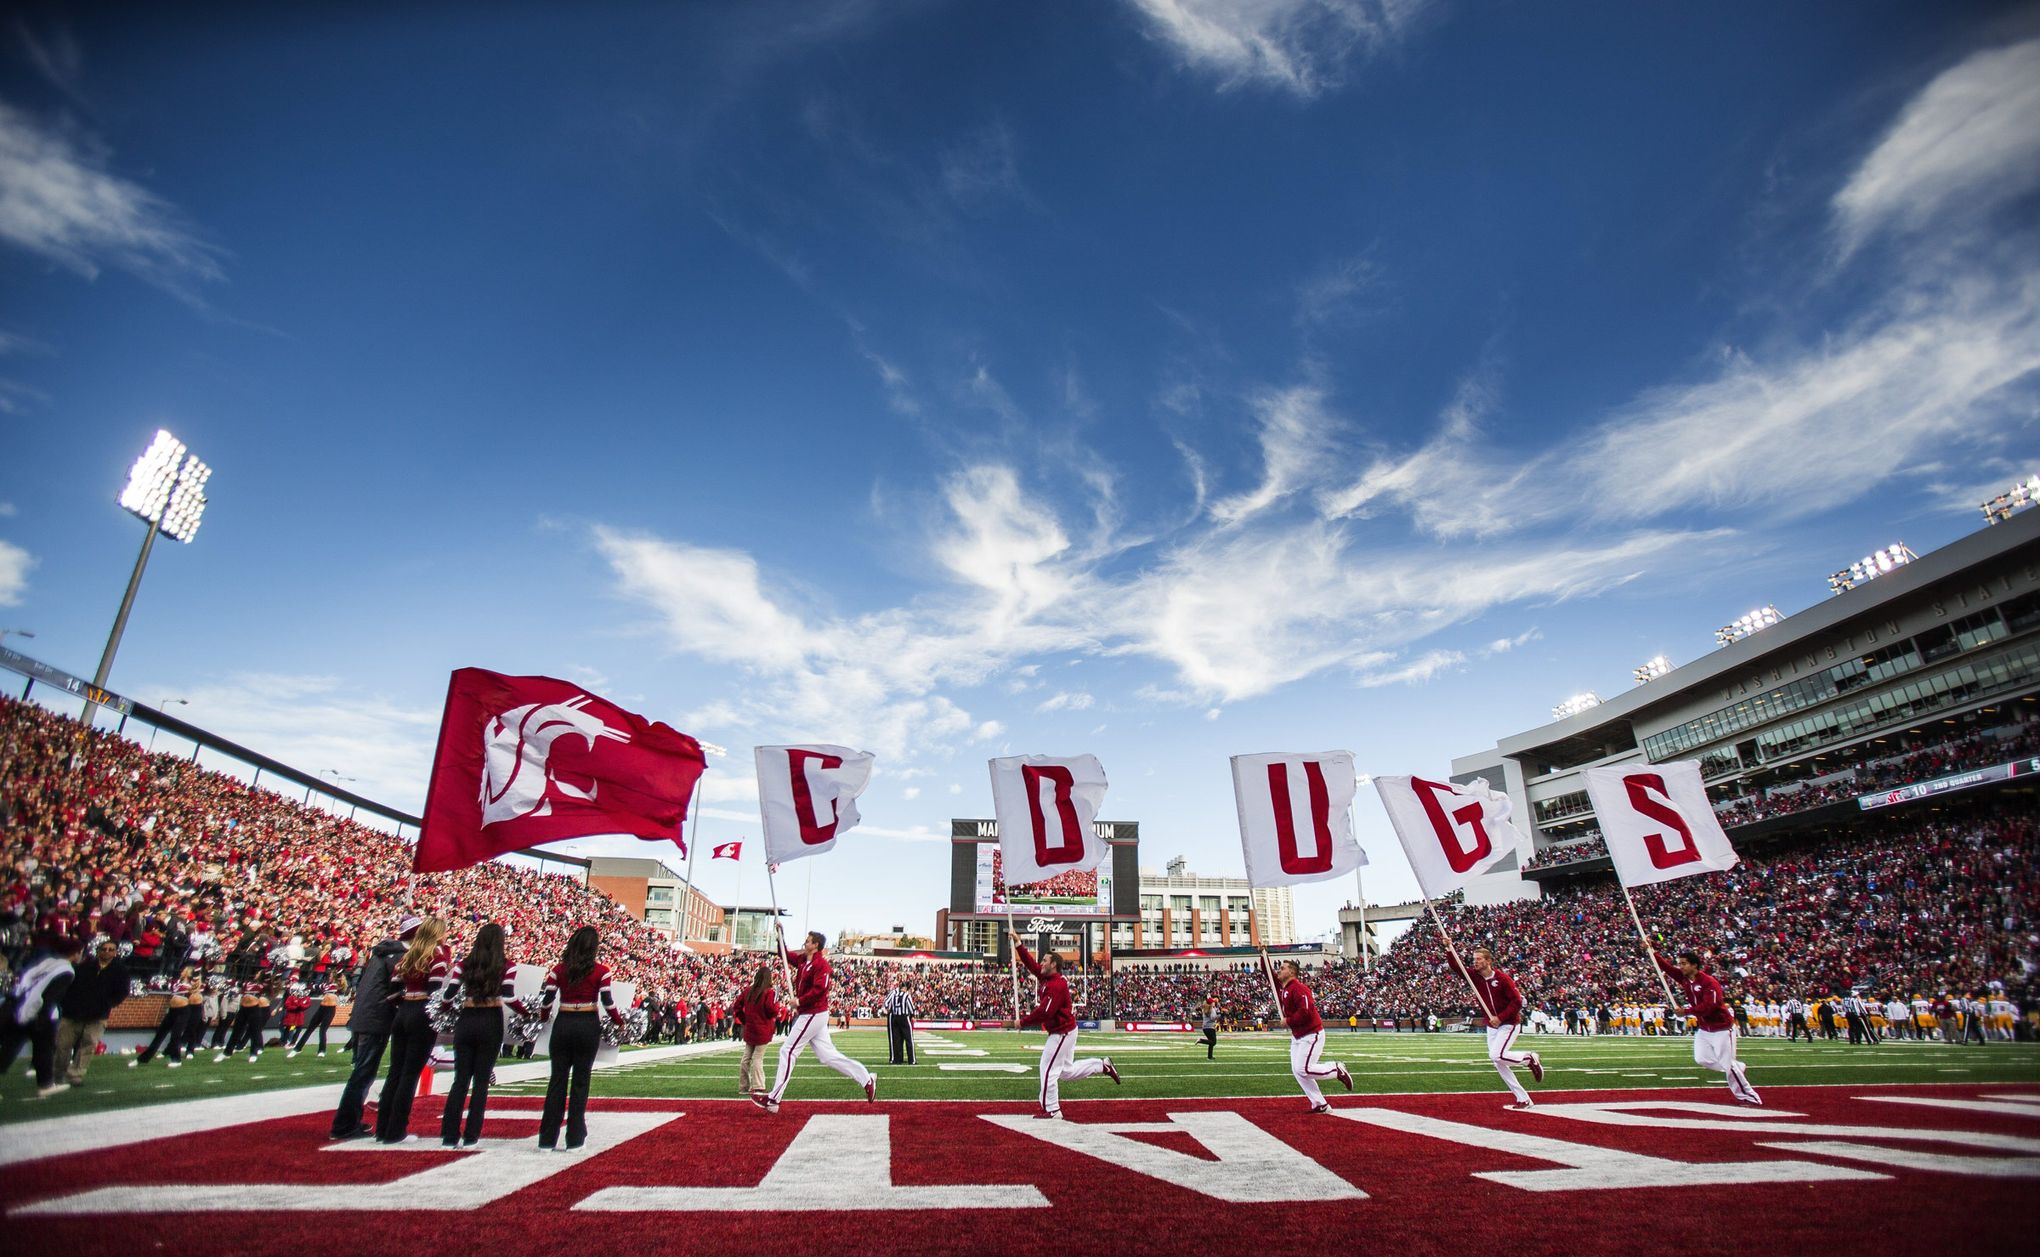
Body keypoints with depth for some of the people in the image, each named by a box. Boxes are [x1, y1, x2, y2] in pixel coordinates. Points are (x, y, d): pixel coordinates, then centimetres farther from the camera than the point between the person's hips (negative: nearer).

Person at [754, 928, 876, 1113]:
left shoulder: (821, 964, -15)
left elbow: (819, 988, -24)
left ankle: (773, 1099, 3)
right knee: (827, 1054, 8)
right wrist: (780, 934, 12)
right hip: (808, 1014, 9)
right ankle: (866, 1079, 9)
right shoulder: (802, 959, 13)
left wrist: (800, 1001, -22)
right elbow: (785, 955, 22)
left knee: (787, 1051, -4)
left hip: (813, 1014, -9)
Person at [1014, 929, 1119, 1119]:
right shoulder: (1045, 977, 4)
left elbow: (1044, 1013, -29)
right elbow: (1030, 962, 9)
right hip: (1064, 1031, 10)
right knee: (1067, 1071, 19)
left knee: (1048, 1070, -2)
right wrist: (1017, 942, 2)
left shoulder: (1057, 985, -24)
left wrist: (1023, 1022, -20)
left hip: (1062, 1033, -10)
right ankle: (1102, 1065, 25)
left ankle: (1051, 1110, 9)